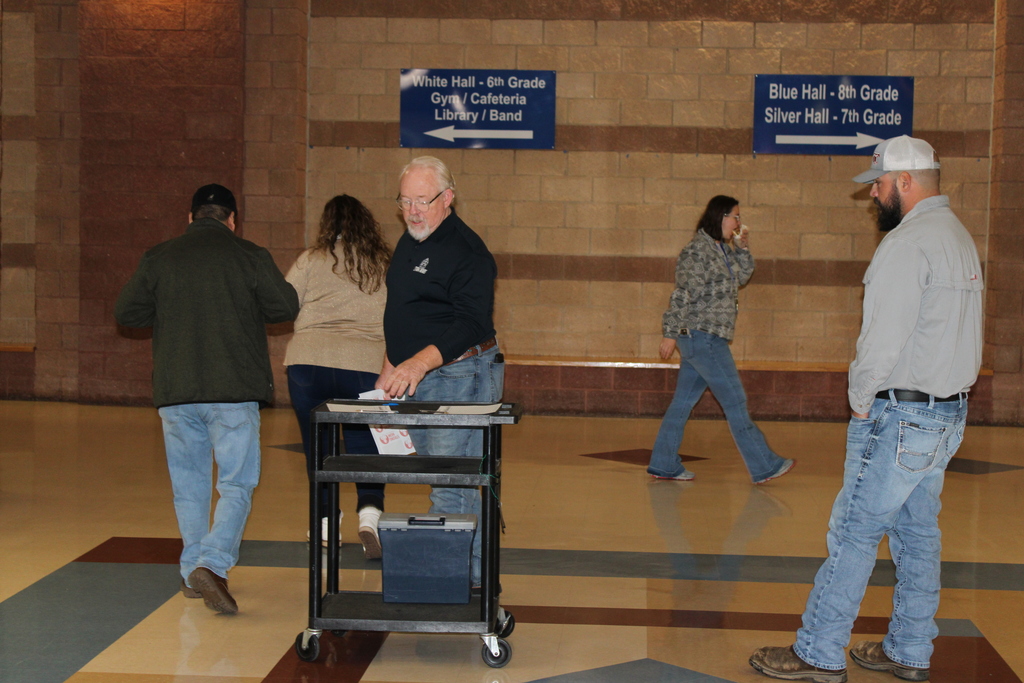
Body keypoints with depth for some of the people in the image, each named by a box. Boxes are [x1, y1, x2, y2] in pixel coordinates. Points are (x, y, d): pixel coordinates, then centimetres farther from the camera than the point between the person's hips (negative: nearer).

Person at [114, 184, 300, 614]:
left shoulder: (158, 259, 4)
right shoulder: (250, 257, -3)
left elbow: (126, 312, 9)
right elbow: (286, 307, -1)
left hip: (174, 391, 3)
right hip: (234, 389, -3)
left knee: (189, 485, 15)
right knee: (236, 485, 1)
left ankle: (192, 572, 21)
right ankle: (212, 564, -17)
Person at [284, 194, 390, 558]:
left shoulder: (311, 260, 4)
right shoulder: (385, 265, 8)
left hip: (308, 361, 0)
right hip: (365, 364, 0)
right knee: (364, 448, 7)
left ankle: (326, 524, 19)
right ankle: (369, 512, -14)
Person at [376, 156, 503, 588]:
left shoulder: (466, 251, -14)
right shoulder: (410, 242, 15)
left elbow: (470, 323, -24)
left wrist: (420, 362, -35)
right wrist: (392, 365, 21)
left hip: (458, 376, -9)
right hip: (414, 378, 9)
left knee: (450, 486, -13)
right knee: (444, 482, 12)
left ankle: (461, 579, -8)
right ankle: (472, 574, 19)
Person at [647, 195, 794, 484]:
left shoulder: (722, 249, 13)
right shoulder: (698, 250, -14)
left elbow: (743, 276, 24)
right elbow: (683, 295, -15)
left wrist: (742, 248, 8)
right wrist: (671, 334, -15)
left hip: (703, 340, 9)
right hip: (702, 336, -9)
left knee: (683, 402, 11)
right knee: (735, 402, -4)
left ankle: (663, 464, 15)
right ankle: (764, 466, 2)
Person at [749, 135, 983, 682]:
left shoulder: (907, 243, -17)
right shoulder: (959, 238, 13)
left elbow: (884, 340, -22)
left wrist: (861, 402, -7)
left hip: (899, 418, -9)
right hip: (949, 412, 10)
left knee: (854, 533, -3)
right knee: (918, 534, 15)